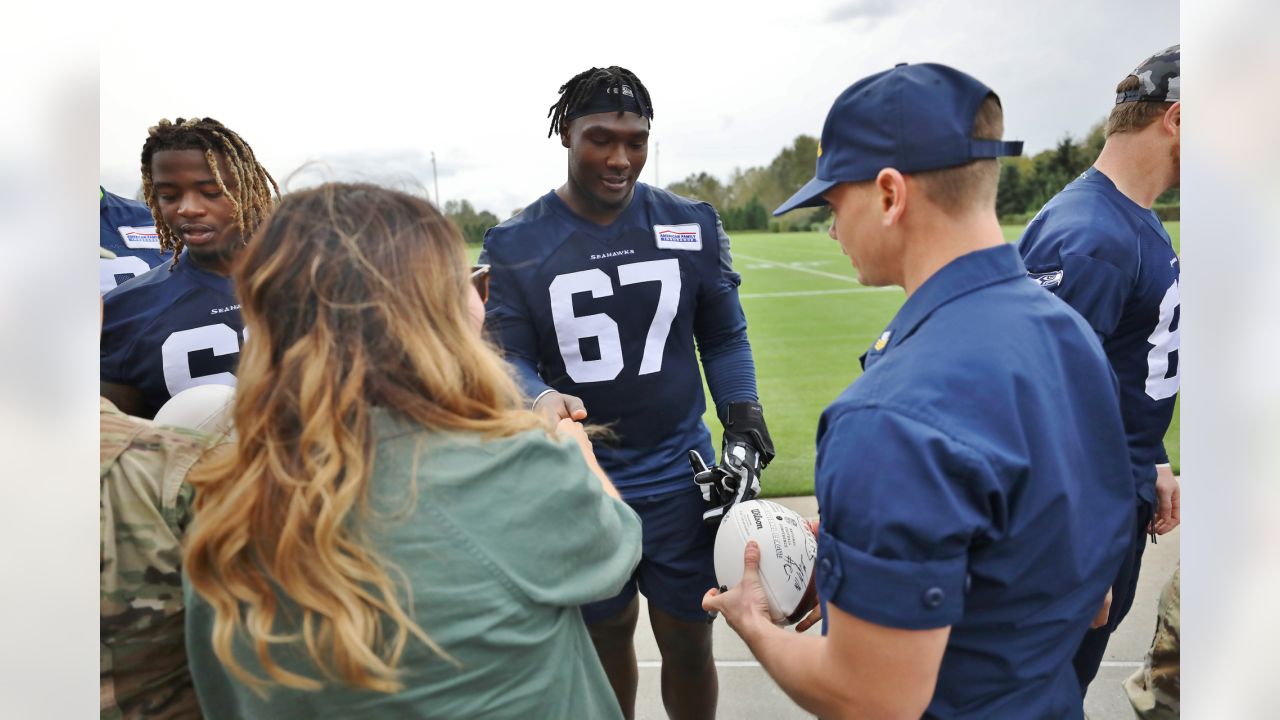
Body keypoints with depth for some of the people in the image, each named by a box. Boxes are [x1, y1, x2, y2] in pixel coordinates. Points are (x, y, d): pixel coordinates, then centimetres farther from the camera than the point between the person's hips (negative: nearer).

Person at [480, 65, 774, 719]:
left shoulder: (692, 225, -1)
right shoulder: (516, 245, -4)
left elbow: (724, 338, 6)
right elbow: (508, 357, -6)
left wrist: (743, 423, -7)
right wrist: (540, 400, -27)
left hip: (679, 476, 1)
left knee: (688, 642, 11)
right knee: (607, 636, 19)